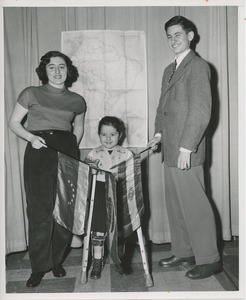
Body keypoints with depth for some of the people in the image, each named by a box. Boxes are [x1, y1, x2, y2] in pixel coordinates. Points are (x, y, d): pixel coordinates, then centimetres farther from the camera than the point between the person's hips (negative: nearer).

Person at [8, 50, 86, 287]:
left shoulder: (76, 101, 14)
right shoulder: (31, 94, 8)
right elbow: (14, 123, 8)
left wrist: (72, 148, 10)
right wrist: (31, 138, -9)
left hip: (67, 153, 2)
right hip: (38, 153, -2)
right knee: (40, 210, -5)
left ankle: (57, 260, 16)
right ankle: (39, 266, 6)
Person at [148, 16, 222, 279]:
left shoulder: (198, 66, -7)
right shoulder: (169, 70, 20)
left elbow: (201, 110, -15)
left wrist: (186, 147, -20)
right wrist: (159, 131, 8)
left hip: (186, 151, -9)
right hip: (170, 149, 9)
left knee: (194, 203, -3)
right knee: (175, 203, 13)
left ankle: (209, 259, 10)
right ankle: (183, 252, 26)